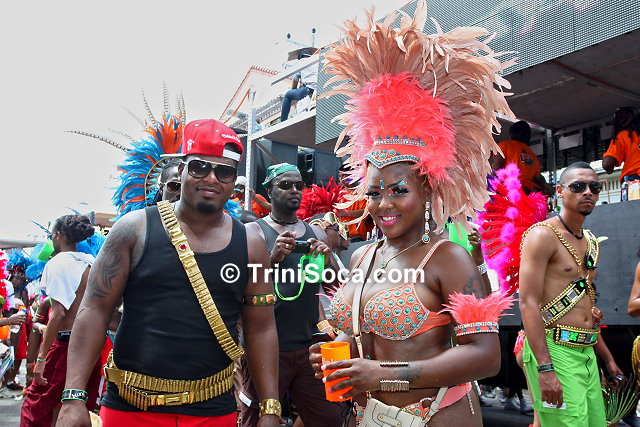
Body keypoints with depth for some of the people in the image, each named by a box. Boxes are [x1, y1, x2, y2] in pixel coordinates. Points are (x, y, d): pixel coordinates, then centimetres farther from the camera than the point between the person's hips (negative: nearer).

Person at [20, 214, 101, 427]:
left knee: (34, 410, 5)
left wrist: (42, 356, -16)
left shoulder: (58, 262, -8)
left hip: (66, 343, -7)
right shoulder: (91, 263, 10)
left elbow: (58, 312, -17)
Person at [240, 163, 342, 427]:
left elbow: (334, 289, 11)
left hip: (309, 346, 4)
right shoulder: (253, 232, -1)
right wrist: (272, 258, -25)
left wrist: (327, 260, -9)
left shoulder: (315, 233, 12)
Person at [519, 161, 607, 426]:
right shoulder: (543, 235, -9)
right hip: (554, 350, -8)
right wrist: (545, 369, -24)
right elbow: (528, 303, -17)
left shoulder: (591, 242, 17)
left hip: (587, 353, 8)